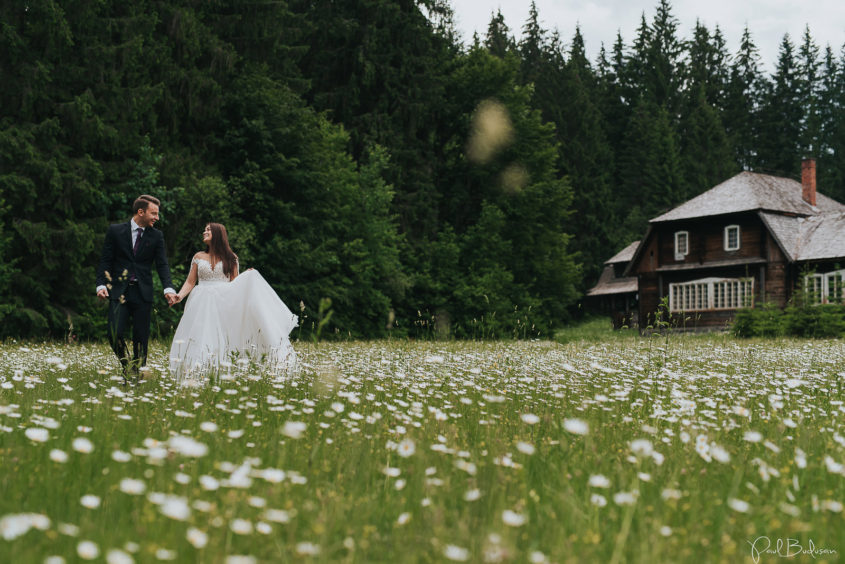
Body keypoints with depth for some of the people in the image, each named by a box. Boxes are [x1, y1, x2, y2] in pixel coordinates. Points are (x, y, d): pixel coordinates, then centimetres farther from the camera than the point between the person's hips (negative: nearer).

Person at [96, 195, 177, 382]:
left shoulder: (156, 236, 6)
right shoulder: (115, 231, 3)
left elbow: (162, 264, 1)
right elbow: (105, 260, 4)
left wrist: (168, 289, -15)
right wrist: (101, 285, -10)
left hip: (143, 293, 1)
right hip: (119, 291, -1)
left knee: (141, 338, 2)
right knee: (115, 334, -11)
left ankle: (137, 374, 14)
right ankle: (126, 367, 13)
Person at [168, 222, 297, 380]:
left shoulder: (230, 258, 9)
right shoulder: (198, 257, 14)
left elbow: (234, 283, 9)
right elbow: (190, 282, 10)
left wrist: (247, 277, -10)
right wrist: (180, 295, -7)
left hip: (224, 303, 0)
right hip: (202, 304, 1)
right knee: (199, 339, -11)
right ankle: (193, 377, -12)